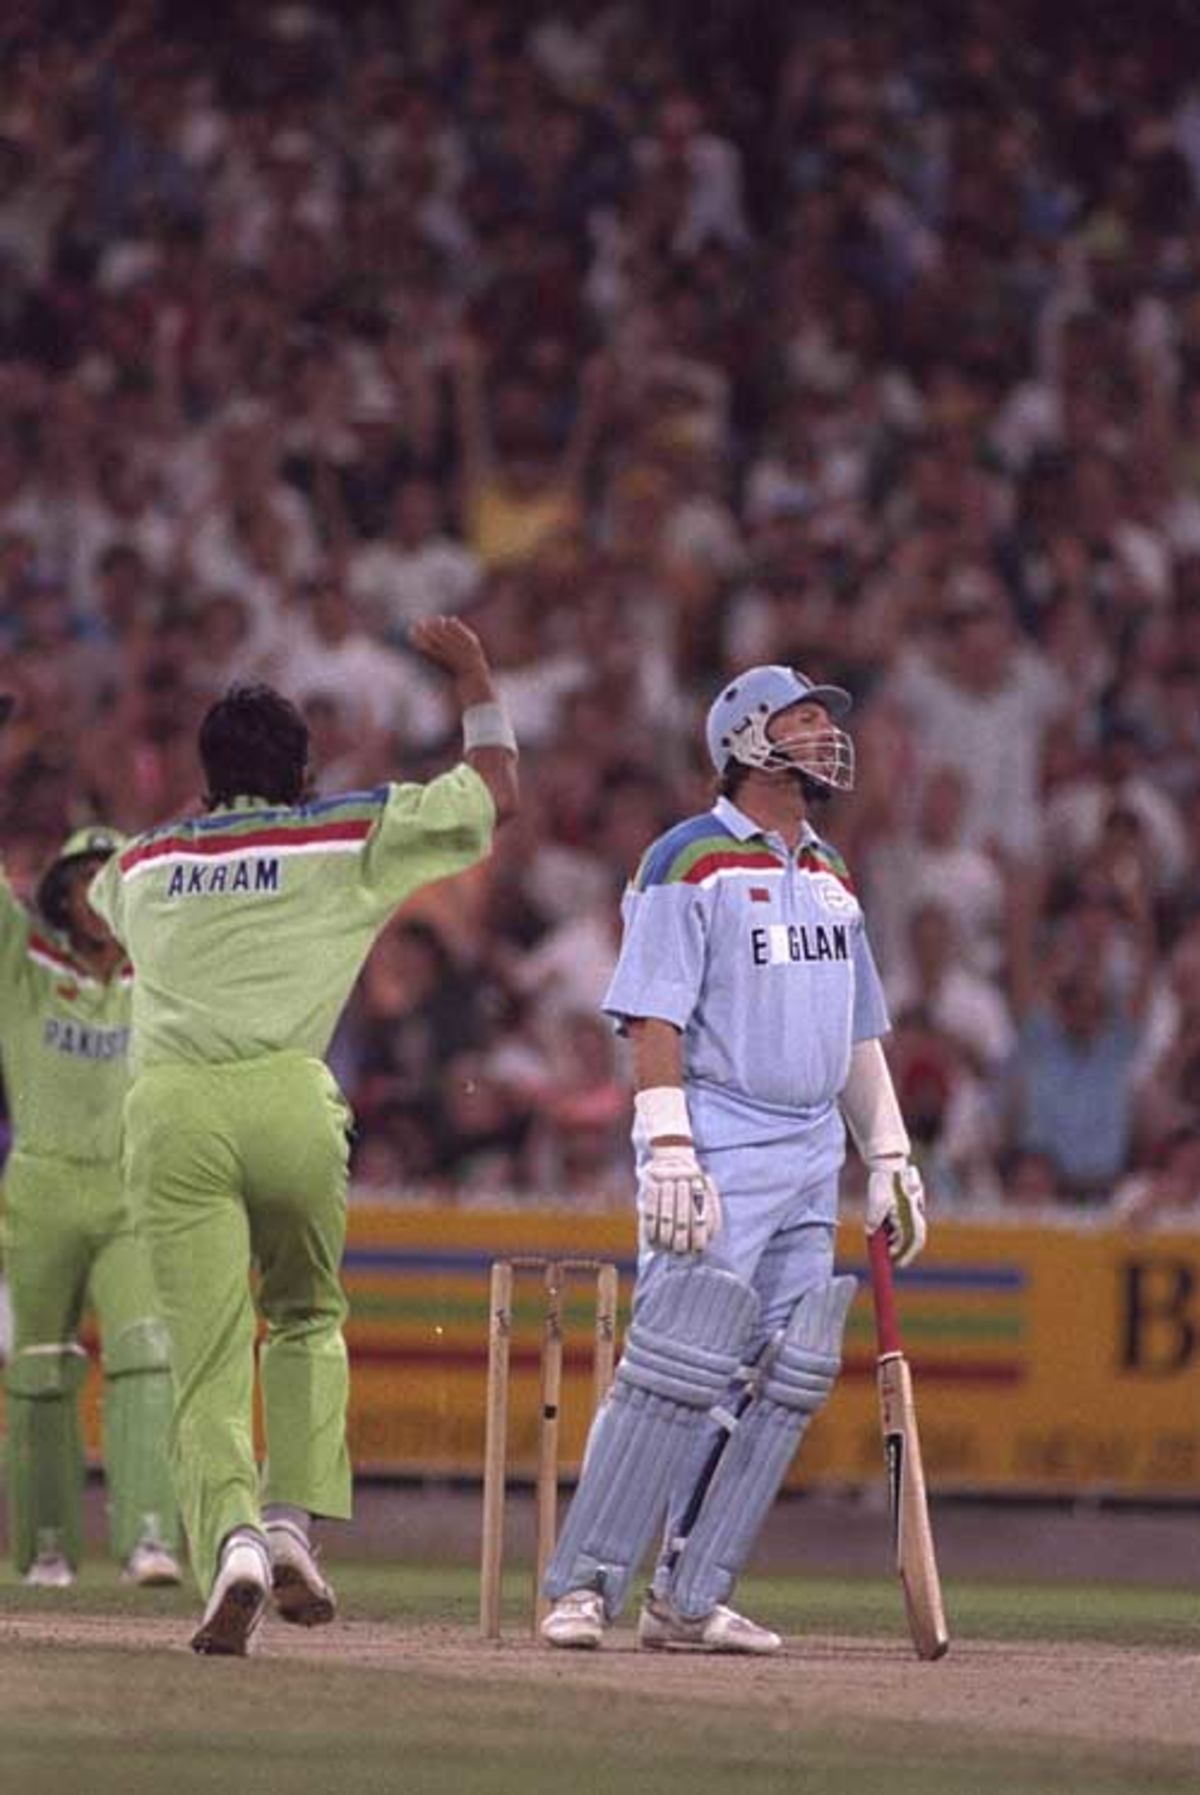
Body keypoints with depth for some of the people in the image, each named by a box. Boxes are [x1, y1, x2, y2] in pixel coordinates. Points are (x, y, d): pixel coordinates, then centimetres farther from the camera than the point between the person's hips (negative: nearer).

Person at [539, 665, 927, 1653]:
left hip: (811, 1161, 8)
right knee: (680, 1369, -14)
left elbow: (858, 1033, 23)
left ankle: (690, 1597, 7)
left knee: (783, 1383, 2)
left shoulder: (830, 878, 18)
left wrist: (889, 1158, 16)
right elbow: (655, 1017, -13)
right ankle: (584, 1586, -9)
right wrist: (669, 1152, -22)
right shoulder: (691, 862, -6)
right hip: (718, 1148, -8)